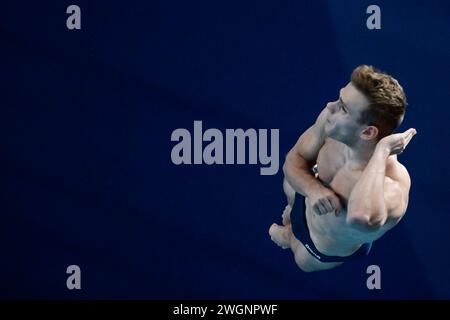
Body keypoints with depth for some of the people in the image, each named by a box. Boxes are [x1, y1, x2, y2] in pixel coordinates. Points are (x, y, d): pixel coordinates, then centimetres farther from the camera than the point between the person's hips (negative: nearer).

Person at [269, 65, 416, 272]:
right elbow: (295, 159, -15)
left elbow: (362, 219, -76)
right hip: (307, 201, 3)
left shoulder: (392, 184, -51)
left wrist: (382, 151, -63)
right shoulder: (330, 118, -33)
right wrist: (312, 188, -38)